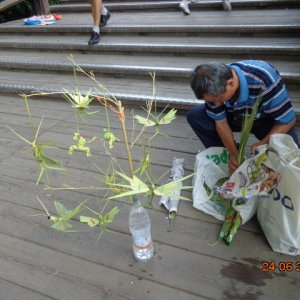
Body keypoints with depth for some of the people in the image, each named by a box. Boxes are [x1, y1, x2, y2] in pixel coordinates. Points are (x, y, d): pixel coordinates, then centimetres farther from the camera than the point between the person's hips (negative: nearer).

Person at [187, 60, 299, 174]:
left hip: (265, 119, -3)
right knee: (194, 116, -17)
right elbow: (220, 122, -14)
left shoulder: (265, 80, -37)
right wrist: (234, 155, -20)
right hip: (236, 116, 4)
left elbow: (288, 120, -26)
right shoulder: (214, 87, -24)